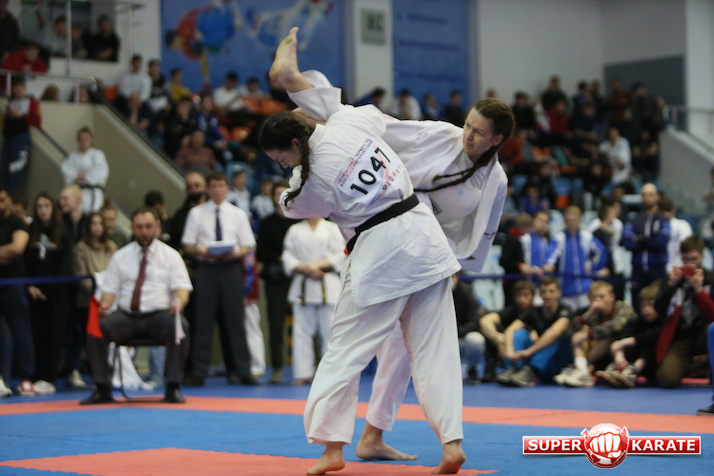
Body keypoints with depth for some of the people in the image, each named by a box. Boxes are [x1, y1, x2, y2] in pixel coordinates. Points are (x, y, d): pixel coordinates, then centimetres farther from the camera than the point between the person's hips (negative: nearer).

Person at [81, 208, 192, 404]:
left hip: (159, 315, -2)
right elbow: (110, 289, 11)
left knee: (179, 326, -35)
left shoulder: (170, 255, 9)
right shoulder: (120, 257, 15)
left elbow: (182, 287, -1)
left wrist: (178, 303, -25)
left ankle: (173, 388, -24)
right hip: (126, 316, 2)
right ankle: (102, 389, -17)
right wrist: (105, 304, -14)